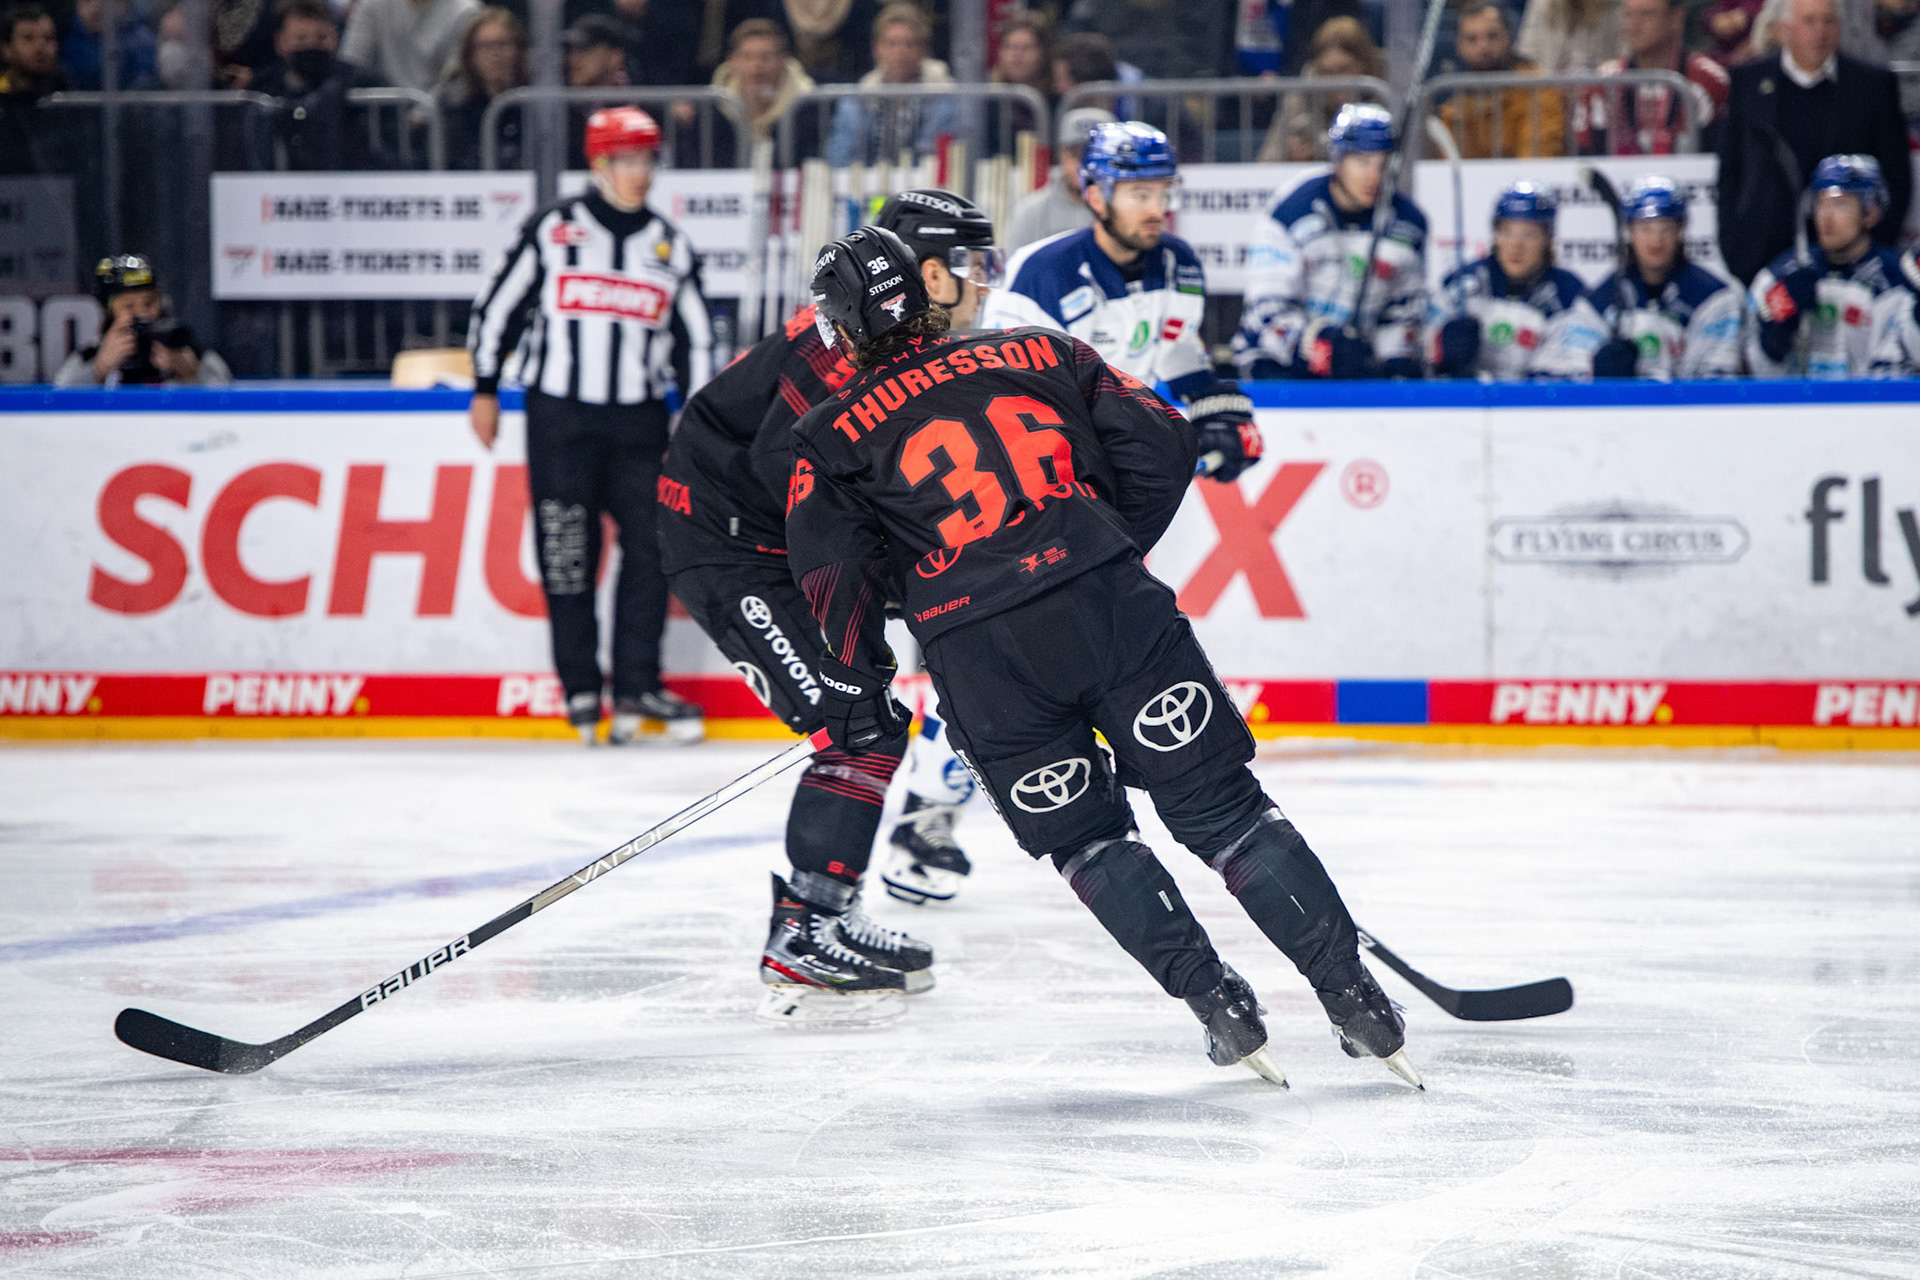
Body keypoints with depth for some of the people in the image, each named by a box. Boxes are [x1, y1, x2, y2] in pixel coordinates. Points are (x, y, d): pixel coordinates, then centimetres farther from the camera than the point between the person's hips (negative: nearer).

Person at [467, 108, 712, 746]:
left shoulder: (670, 246, 10)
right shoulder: (550, 230, 0)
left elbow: (694, 338, 14)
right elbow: (497, 306, 5)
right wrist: (485, 390, 5)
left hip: (638, 420, 3)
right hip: (559, 416, -3)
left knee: (651, 546, -3)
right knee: (567, 552, -3)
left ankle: (636, 685, 5)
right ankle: (581, 688, 5)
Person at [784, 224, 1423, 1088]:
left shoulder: (830, 439, 14)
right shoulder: (1034, 355, 20)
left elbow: (837, 572, 4)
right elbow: (1161, 442, 14)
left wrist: (857, 694, 17)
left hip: (980, 658, -1)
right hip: (1112, 603, 1)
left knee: (1086, 838, 17)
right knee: (1220, 804, 6)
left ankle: (1217, 1003, 7)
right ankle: (1352, 993, 1)